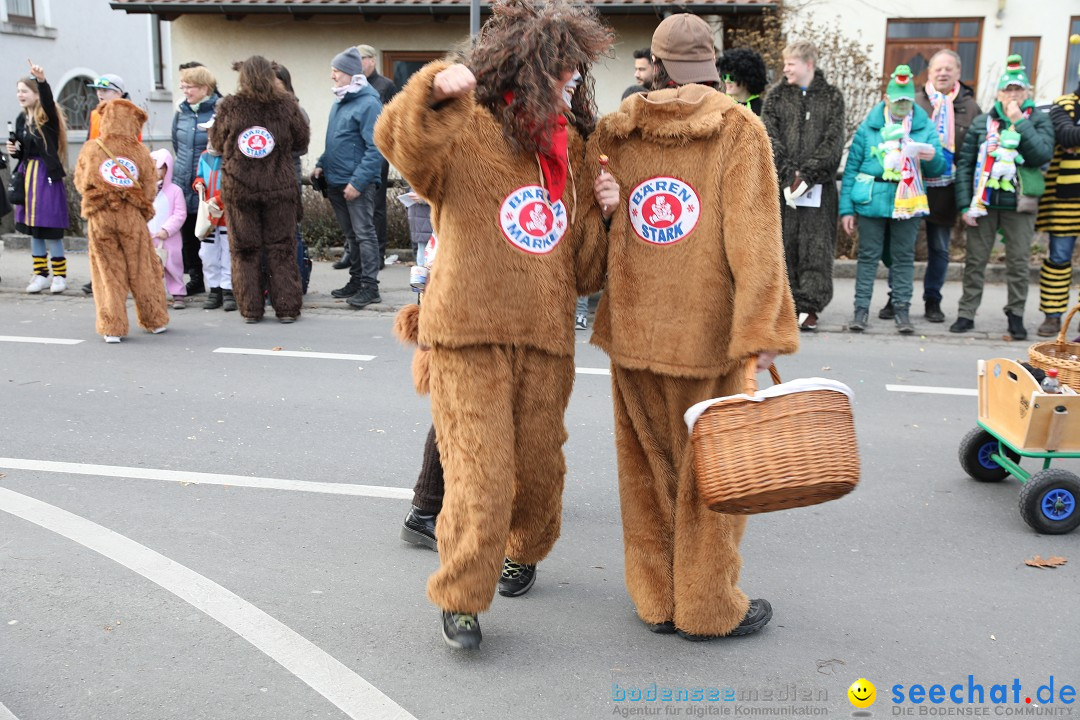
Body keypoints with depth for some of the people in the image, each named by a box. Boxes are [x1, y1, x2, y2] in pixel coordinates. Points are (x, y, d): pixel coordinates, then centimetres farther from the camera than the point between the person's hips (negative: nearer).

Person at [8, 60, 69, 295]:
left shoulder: (48, 116, -7)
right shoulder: (21, 119, 11)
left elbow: (48, 99, -31)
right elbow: (22, 152, 18)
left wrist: (42, 80, -48)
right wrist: (13, 150, -3)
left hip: (47, 175, -7)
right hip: (27, 174, 7)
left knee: (50, 227, -5)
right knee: (32, 227, 9)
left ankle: (60, 275, 6)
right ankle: (40, 275, 17)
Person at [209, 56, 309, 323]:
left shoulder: (229, 107, -4)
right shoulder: (286, 106, -3)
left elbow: (217, 141, 9)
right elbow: (302, 142, 6)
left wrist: (210, 128, 30)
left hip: (238, 188, 0)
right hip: (279, 187, 0)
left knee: (244, 249, 9)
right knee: (281, 248, 7)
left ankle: (250, 308, 11)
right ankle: (287, 308, 7)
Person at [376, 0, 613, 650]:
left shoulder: (571, 146, 14)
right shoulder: (465, 133, -6)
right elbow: (403, 142, -26)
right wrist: (435, 93, -43)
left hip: (545, 334, 6)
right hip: (473, 331, -5)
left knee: (539, 462, 14)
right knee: (480, 468, -6)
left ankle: (524, 550, 42)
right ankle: (462, 597, 10)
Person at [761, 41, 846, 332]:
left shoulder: (832, 97, 8)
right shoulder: (775, 97, 10)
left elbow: (833, 141, -1)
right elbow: (770, 139, 1)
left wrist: (807, 175, -12)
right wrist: (789, 175, -12)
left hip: (818, 186, -1)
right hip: (782, 185, 1)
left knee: (816, 246, -2)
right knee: (785, 244, 1)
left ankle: (809, 307, 3)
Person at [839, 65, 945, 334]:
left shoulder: (925, 127, 7)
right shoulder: (869, 126, 3)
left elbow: (937, 170, 7)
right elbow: (851, 167, 2)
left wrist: (933, 158, -18)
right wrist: (846, 208, -3)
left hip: (908, 203, 1)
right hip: (871, 200, -1)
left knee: (904, 257, 6)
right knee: (868, 255, 2)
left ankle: (902, 309, 13)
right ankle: (861, 308, 6)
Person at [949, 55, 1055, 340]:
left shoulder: (1039, 120, 3)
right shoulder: (982, 122, 6)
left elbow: (1042, 155, -14)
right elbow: (964, 164, 4)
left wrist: (1020, 122, -14)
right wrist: (965, 204, -3)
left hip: (1019, 205, -1)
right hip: (984, 202, 1)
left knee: (1018, 263, 4)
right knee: (975, 260, 6)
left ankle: (1016, 315, 15)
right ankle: (966, 313, 14)